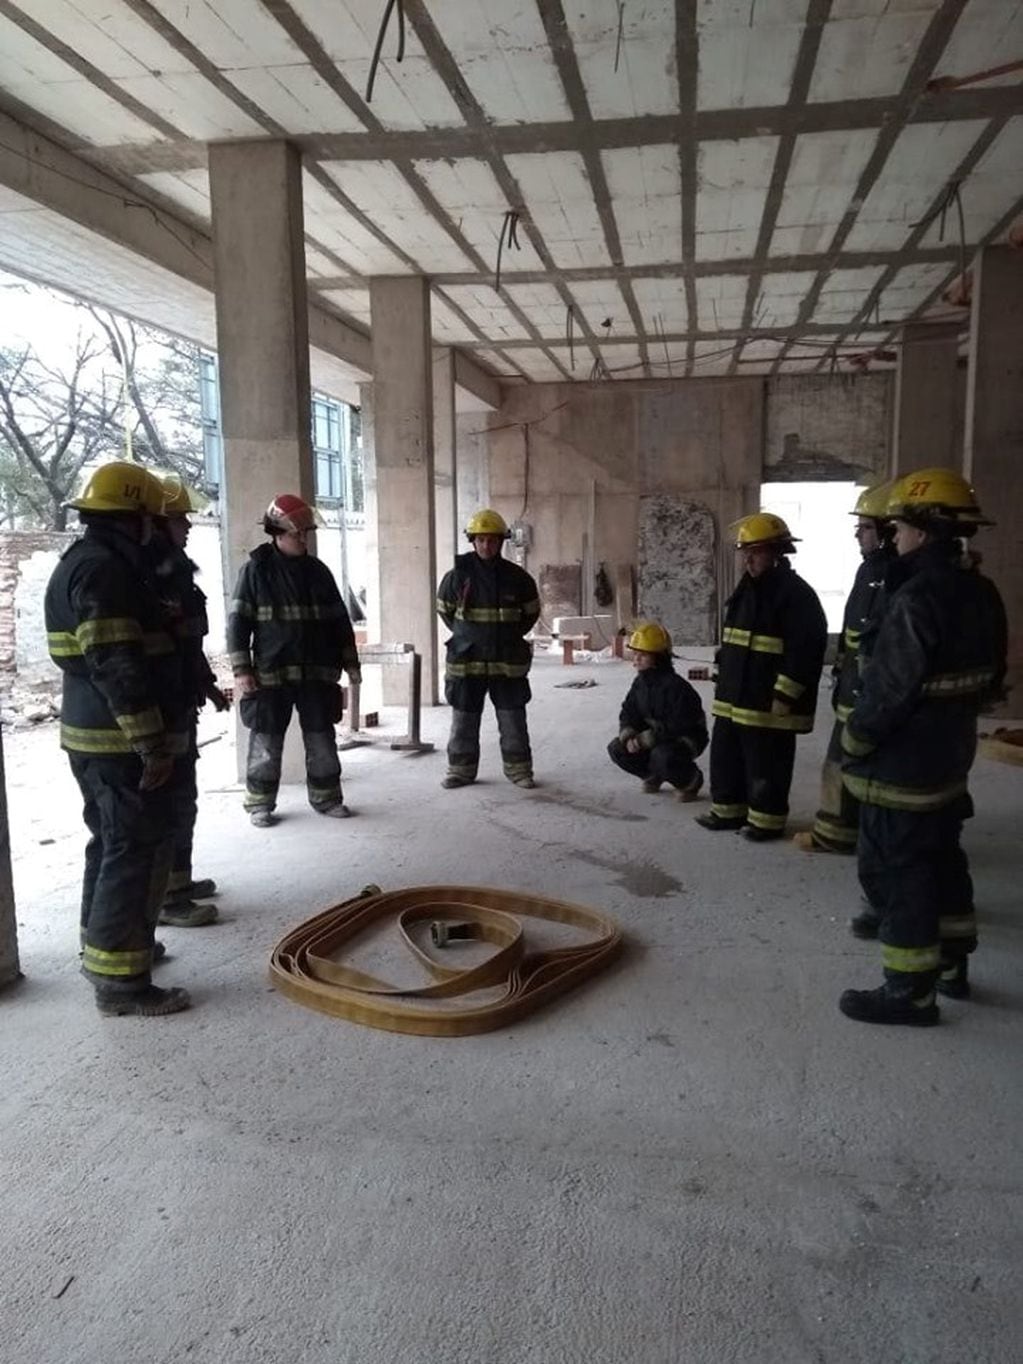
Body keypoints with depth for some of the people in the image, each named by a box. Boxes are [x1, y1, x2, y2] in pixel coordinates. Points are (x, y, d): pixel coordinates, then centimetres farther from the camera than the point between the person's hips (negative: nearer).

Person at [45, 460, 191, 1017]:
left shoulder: (81, 562, 17)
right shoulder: (104, 568, -18)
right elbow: (117, 666, -25)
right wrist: (151, 744, -23)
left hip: (95, 734, 11)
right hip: (120, 740, -11)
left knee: (111, 843, 20)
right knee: (139, 850, -5)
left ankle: (103, 945, 34)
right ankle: (119, 979, 1)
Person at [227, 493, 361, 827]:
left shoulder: (318, 571, 9)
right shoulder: (257, 569, -3)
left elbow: (339, 620, 14)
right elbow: (238, 621, -4)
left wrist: (349, 661, 11)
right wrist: (241, 669, -10)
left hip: (317, 673, 4)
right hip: (271, 674, -3)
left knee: (322, 741, 9)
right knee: (266, 743, 4)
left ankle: (326, 797, 22)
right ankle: (260, 803, 17)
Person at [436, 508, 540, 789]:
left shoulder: (516, 577, -1)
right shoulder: (457, 575, -3)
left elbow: (531, 611, 14)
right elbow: (444, 610, 13)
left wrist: (511, 635, 9)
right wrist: (464, 635, 9)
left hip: (508, 660, 0)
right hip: (466, 660, 0)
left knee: (513, 719, 6)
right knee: (463, 719, 8)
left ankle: (518, 768, 18)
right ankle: (461, 769, 21)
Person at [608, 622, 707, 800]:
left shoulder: (675, 686, -26)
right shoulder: (640, 682, 0)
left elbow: (677, 727, -29)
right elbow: (628, 713, 3)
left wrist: (644, 739, -29)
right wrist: (628, 737, -18)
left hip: (685, 739, -8)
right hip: (654, 738, 8)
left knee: (663, 756, -39)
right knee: (617, 749, -8)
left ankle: (690, 780, -6)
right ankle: (654, 774, 14)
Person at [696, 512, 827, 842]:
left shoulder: (797, 594, -13)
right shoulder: (746, 590, 14)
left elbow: (805, 651, -19)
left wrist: (784, 697, -21)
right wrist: (723, 685, 20)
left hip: (769, 703, -9)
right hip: (734, 699, 9)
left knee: (766, 766, 3)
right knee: (725, 756, 15)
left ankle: (766, 819, 16)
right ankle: (729, 809, 28)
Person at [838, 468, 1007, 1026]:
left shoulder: (917, 597, -24)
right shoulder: (982, 592, 5)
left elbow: (888, 689, -24)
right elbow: (991, 677, 14)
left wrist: (853, 743, -11)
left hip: (900, 766, -9)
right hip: (951, 758, 9)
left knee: (894, 871, 1)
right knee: (941, 859, 22)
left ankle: (910, 991, 11)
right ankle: (951, 963, 37)